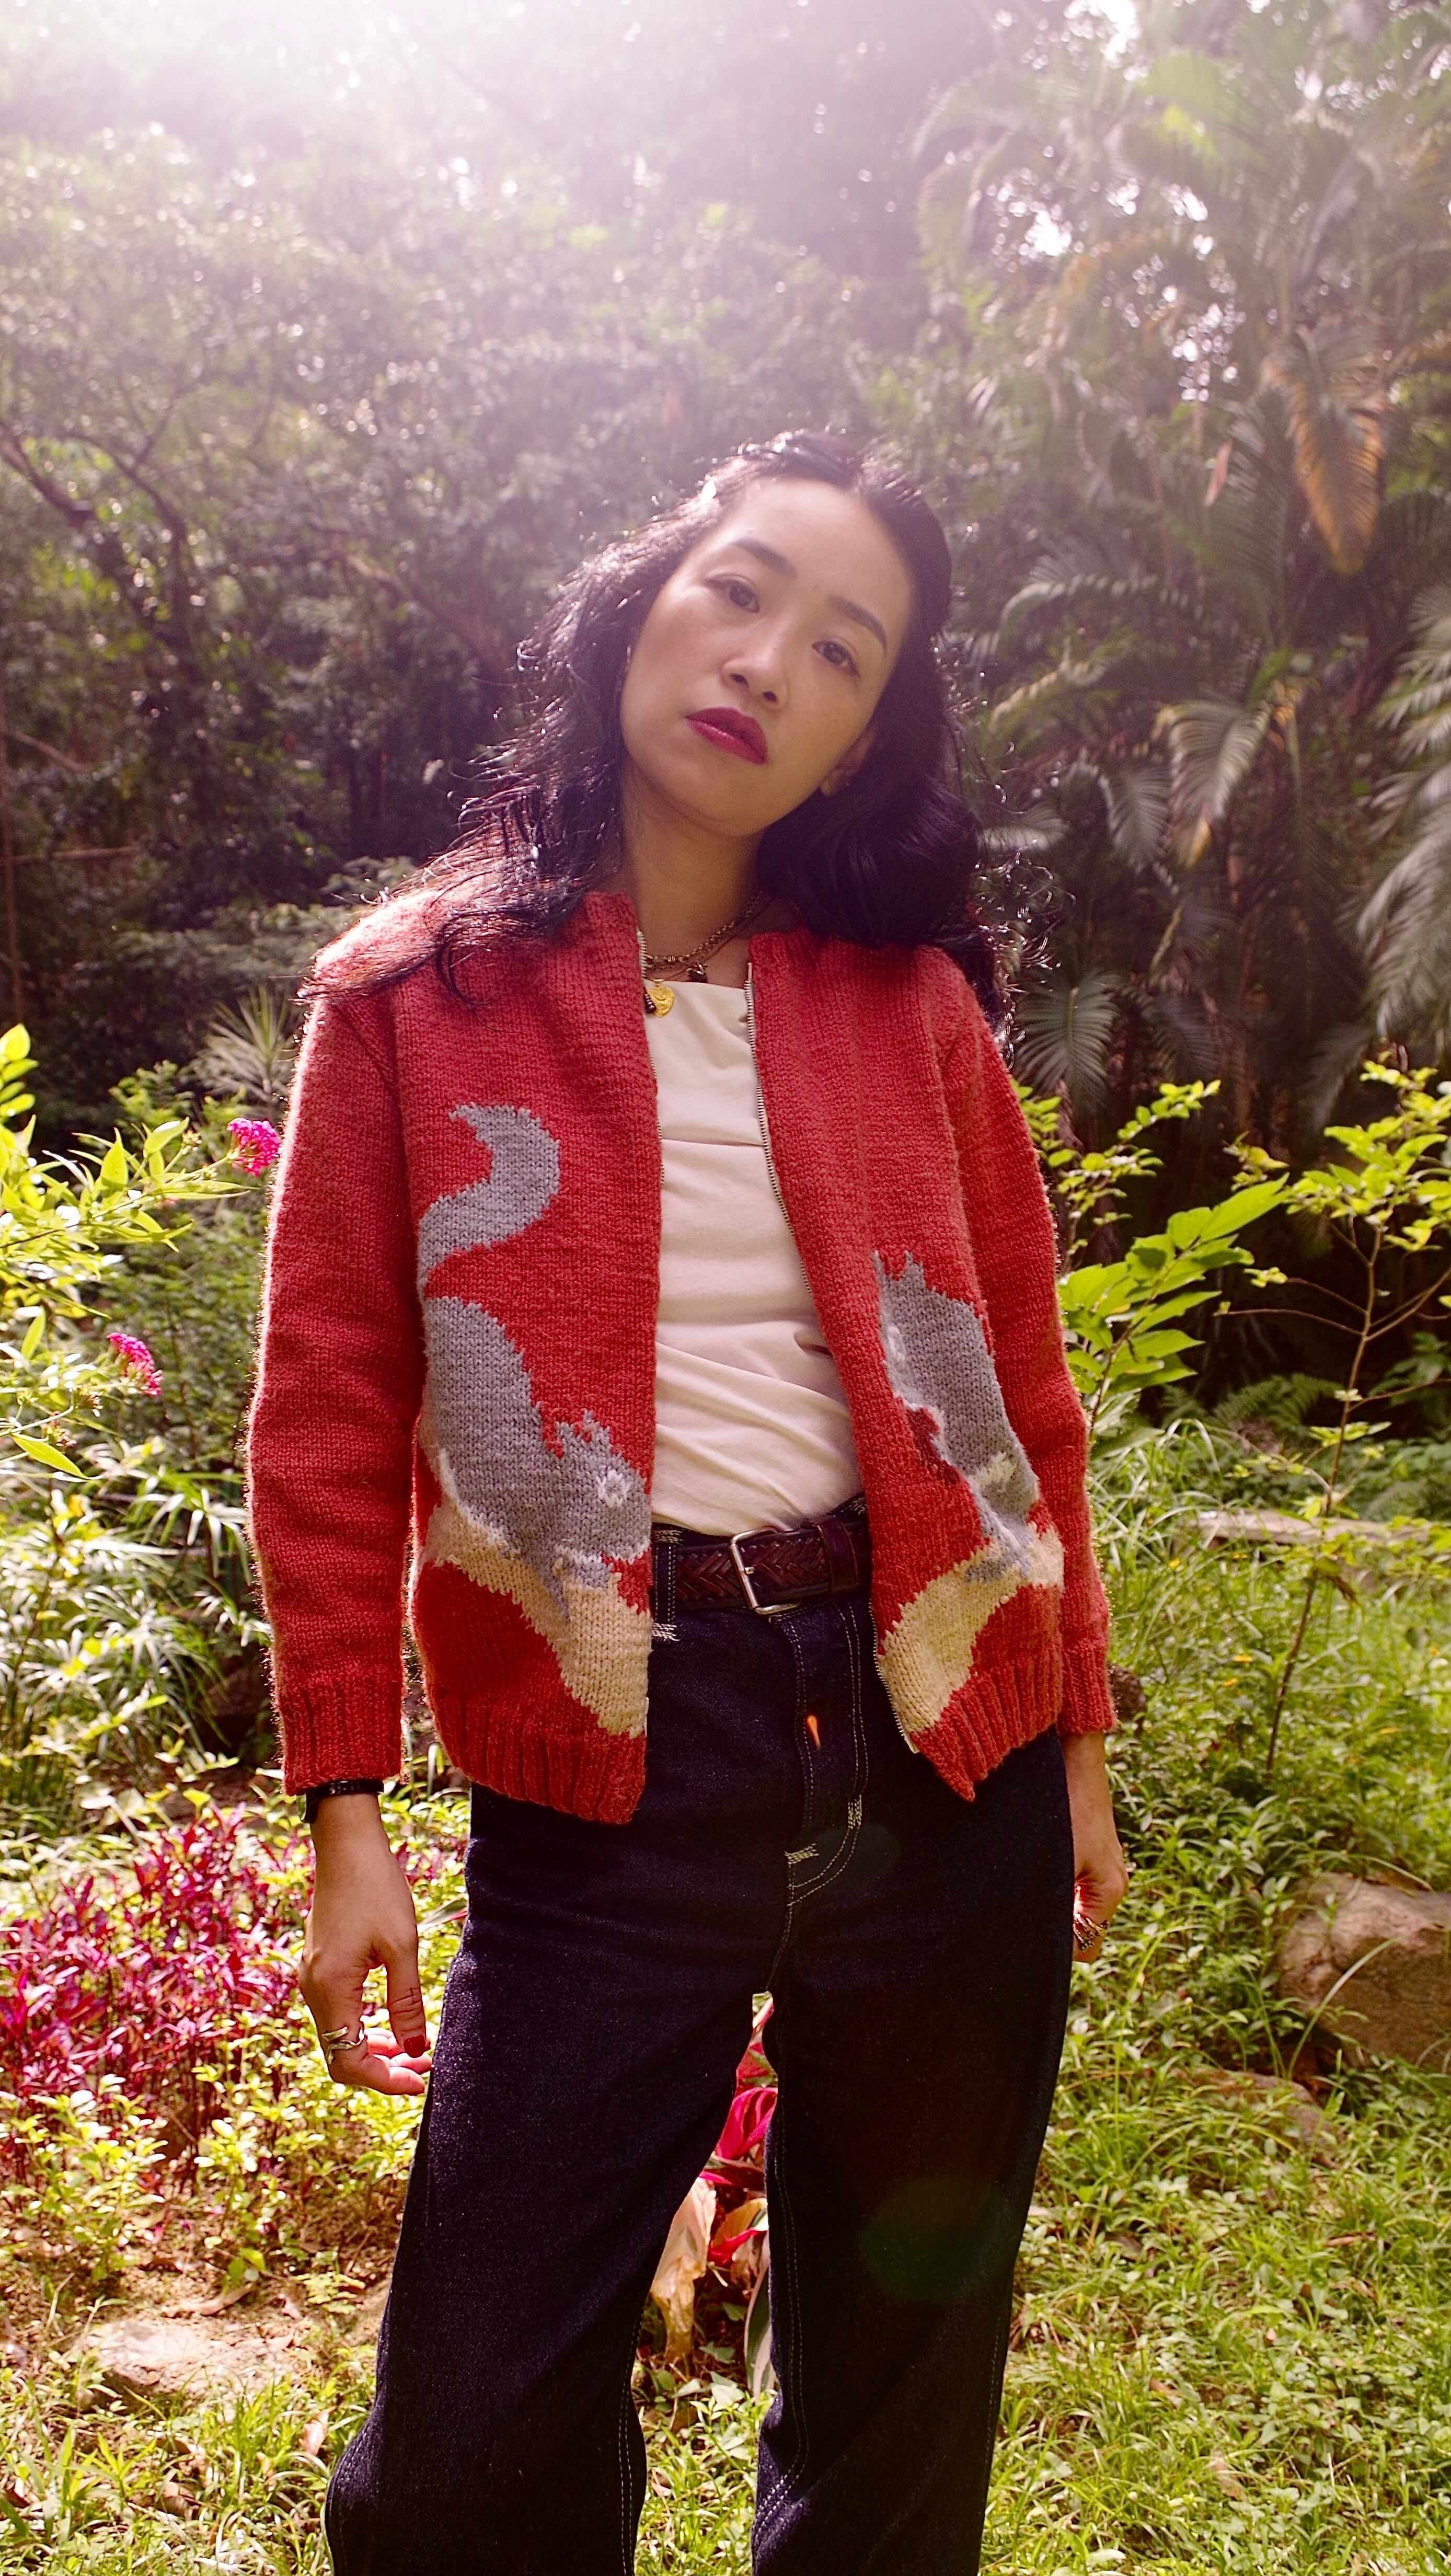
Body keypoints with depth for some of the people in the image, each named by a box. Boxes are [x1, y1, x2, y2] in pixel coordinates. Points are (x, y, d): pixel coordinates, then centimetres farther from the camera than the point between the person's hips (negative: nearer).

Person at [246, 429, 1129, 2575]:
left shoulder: (915, 1007, 7)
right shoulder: (417, 999, 1)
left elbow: (1023, 1389, 10)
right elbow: (330, 1423, 0)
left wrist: (1075, 1751, 10)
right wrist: (346, 1813, -3)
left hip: (934, 1731, 3)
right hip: (614, 1755, -2)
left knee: (906, 2368, 16)